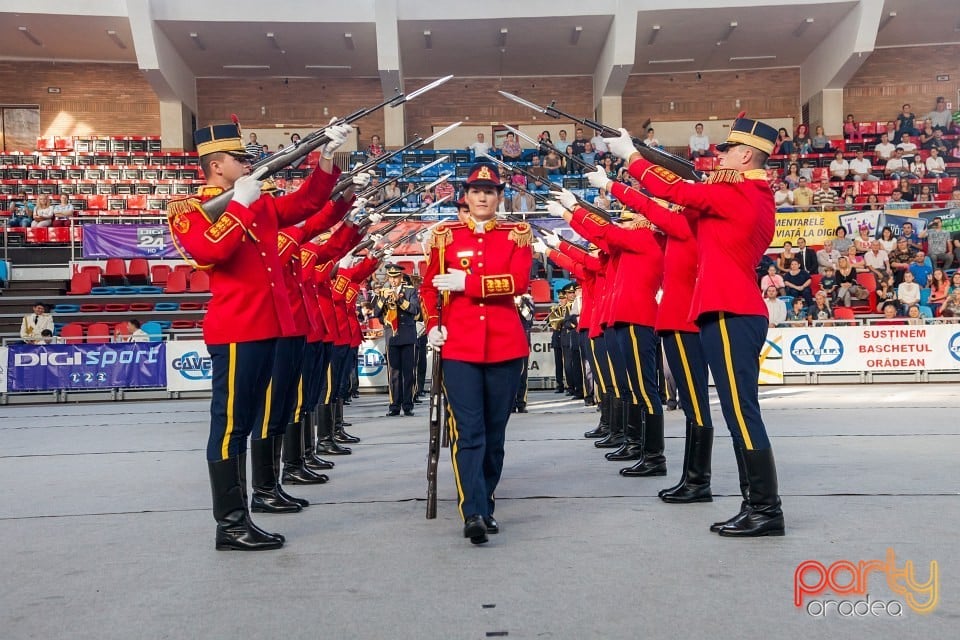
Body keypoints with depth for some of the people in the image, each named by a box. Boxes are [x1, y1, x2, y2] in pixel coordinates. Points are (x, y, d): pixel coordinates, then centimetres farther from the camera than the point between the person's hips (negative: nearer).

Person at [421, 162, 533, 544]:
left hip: (505, 345, 1)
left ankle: (485, 504, 25)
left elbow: (518, 282, -9)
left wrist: (465, 281, -14)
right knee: (467, 432, -9)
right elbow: (430, 286, 11)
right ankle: (473, 513, -11)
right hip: (459, 346, -1)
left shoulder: (518, 234, 6)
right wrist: (432, 324, -5)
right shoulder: (445, 235, 9)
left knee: (495, 431, 10)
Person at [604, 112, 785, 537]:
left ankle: (767, 511, -1)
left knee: (741, 412, -7)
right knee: (740, 412, 11)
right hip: (740, 313, 10)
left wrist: (631, 156, 6)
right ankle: (756, 505, 17)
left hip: (729, 315, -10)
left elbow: (676, 192, -8)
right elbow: (692, 208, 22)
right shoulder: (756, 197, 18)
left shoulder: (736, 192, -11)